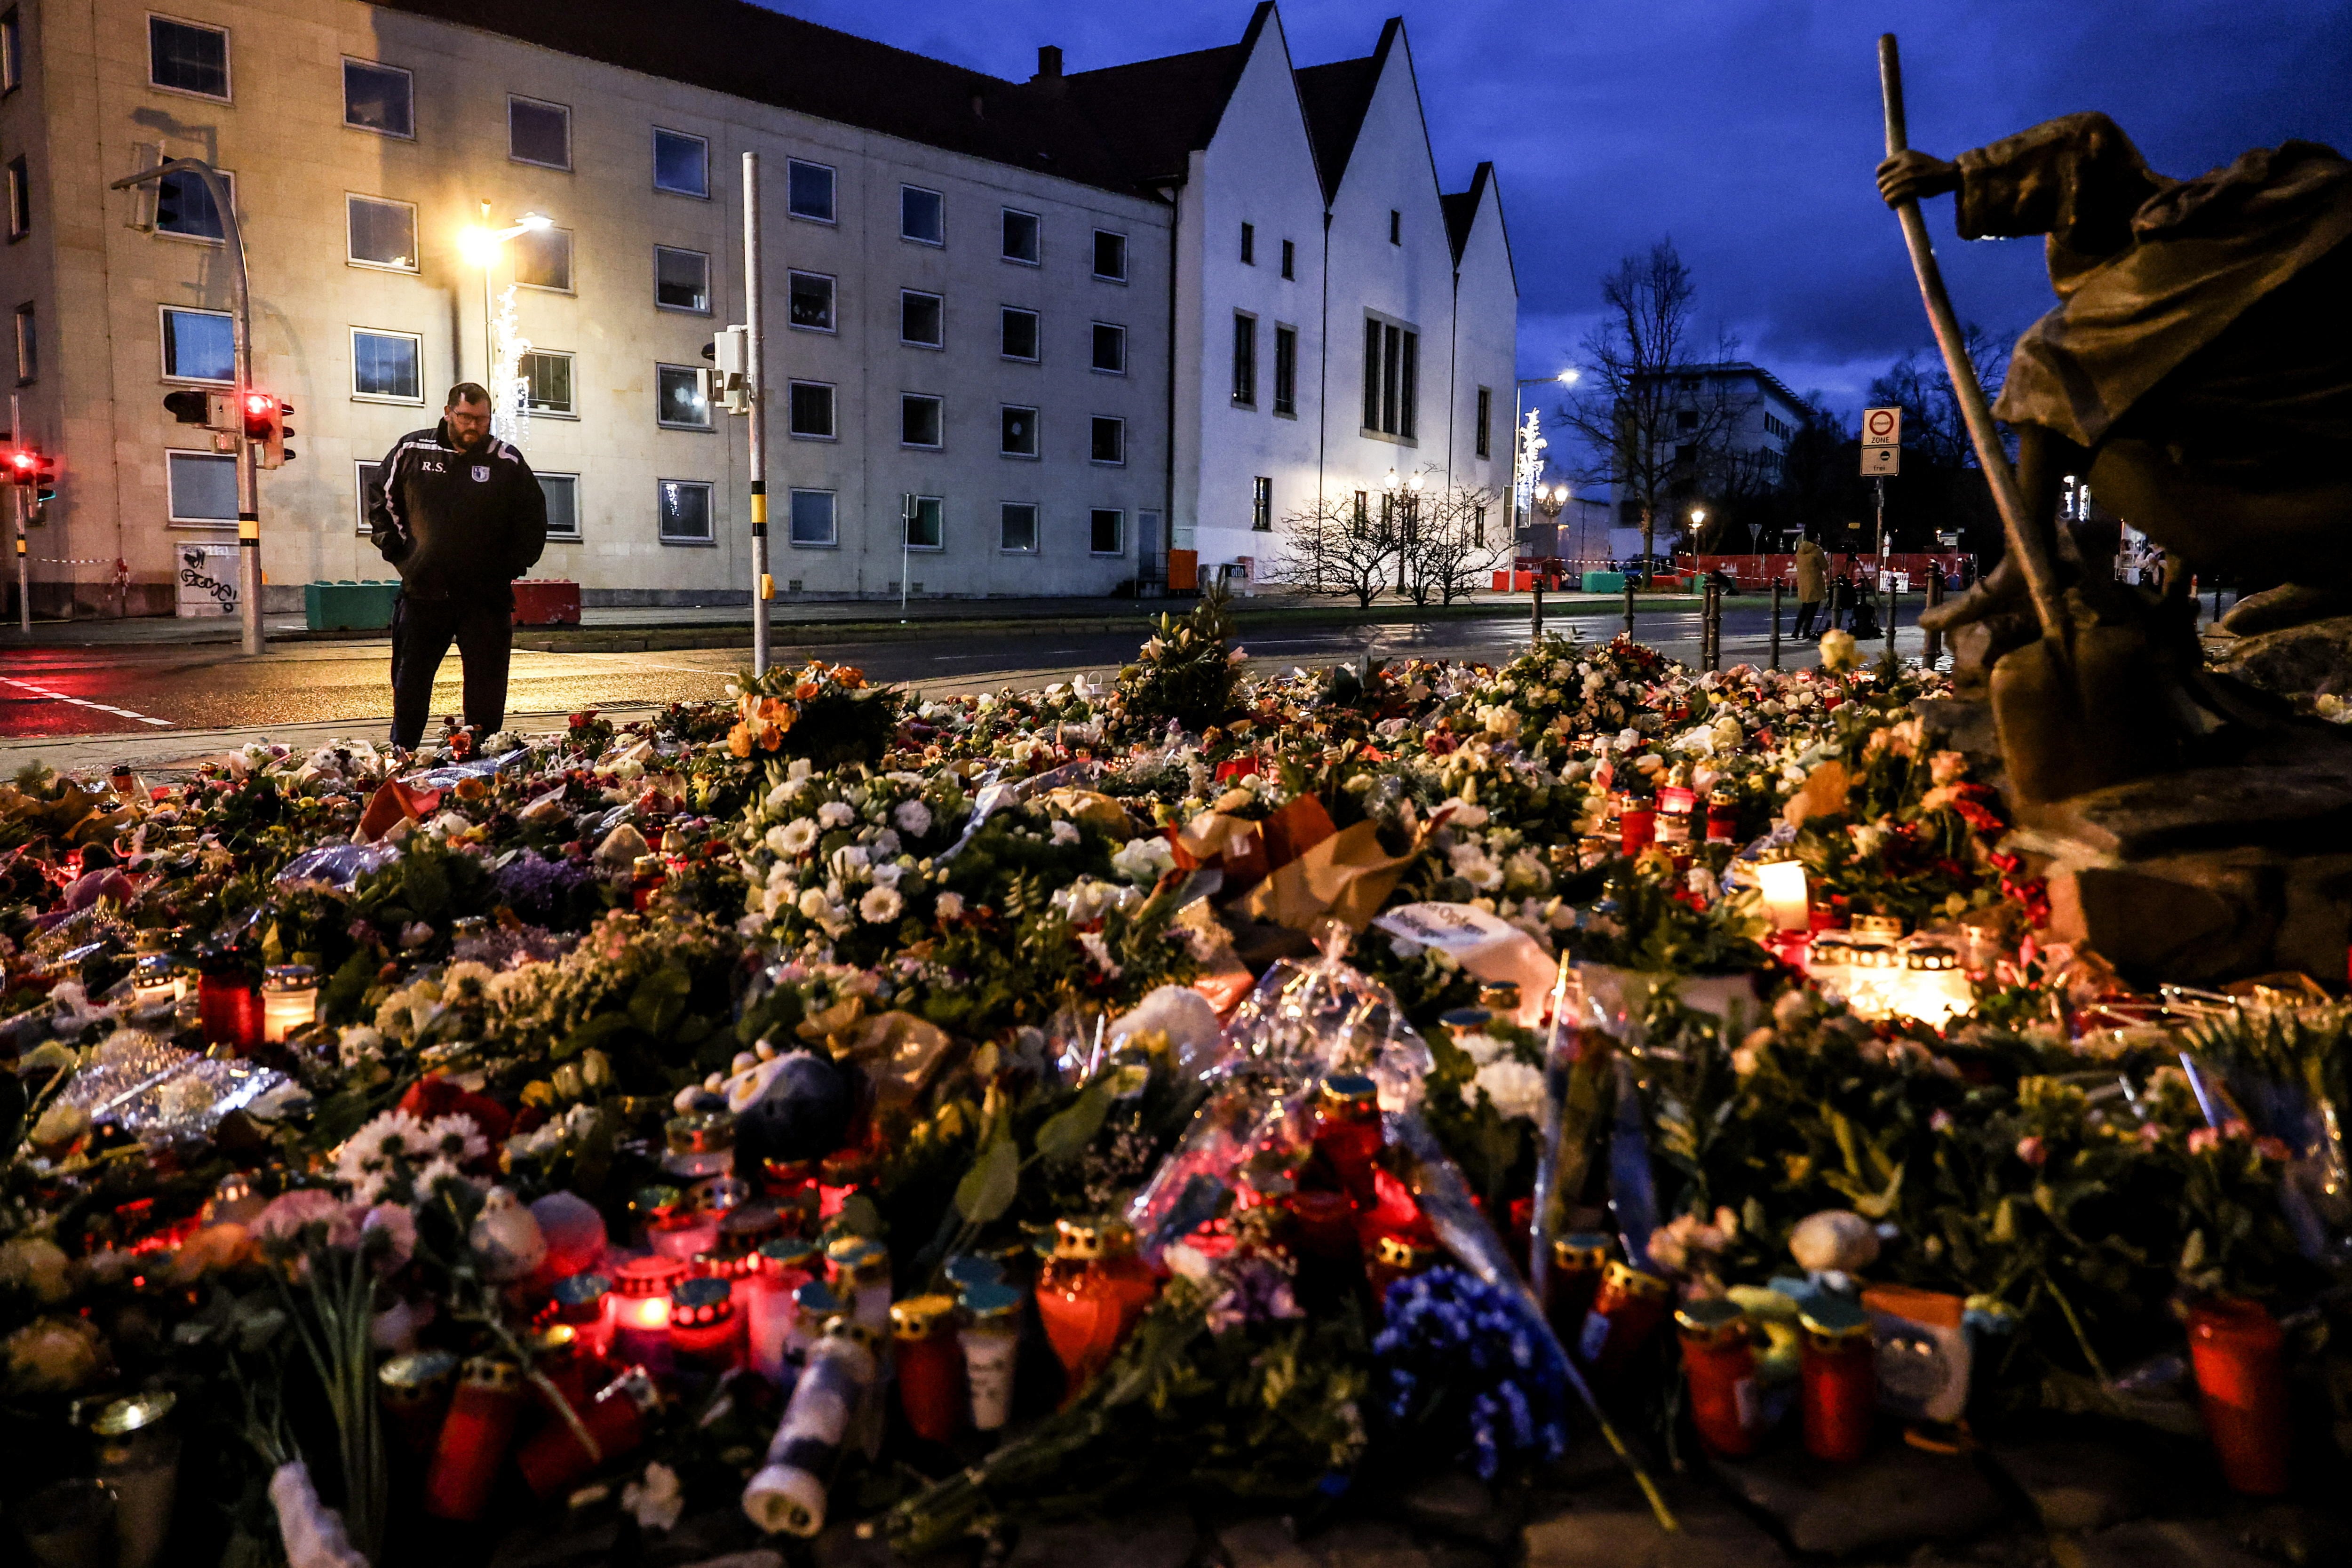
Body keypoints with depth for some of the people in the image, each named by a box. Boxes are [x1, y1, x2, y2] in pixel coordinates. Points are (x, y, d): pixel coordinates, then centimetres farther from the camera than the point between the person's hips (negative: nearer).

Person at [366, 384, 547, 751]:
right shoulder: (411, 451, 3)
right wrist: (396, 546, 6)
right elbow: (380, 497, 16)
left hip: (486, 597, -1)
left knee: (487, 688, 1)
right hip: (422, 591, 1)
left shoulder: (508, 462, 0)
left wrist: (513, 565, 1)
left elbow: (533, 520, 8)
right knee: (410, 682, 9)